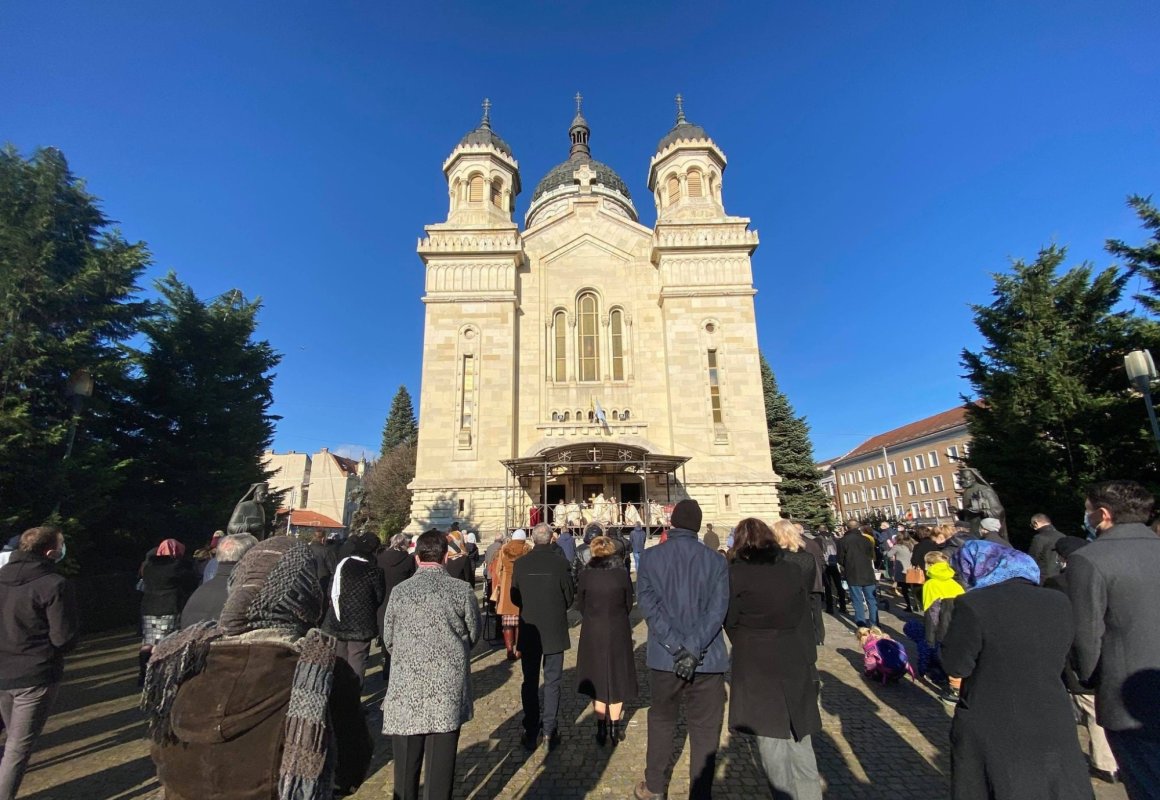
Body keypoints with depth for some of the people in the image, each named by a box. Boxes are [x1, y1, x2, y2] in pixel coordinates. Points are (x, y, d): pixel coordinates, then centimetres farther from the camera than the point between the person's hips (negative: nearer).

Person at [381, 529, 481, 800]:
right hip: (449, 687, -1)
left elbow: (388, 639, 5)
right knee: (441, 759, 11)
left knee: (406, 761, 18)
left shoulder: (399, 591, -5)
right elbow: (474, 635, 2)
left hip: (407, 688, 1)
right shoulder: (462, 590, -9)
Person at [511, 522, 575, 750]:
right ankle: (549, 731, 15)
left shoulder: (520, 563, -9)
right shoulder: (560, 563, -14)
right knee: (552, 682, 12)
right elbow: (570, 596, -4)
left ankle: (531, 733, 22)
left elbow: (514, 597, 0)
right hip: (555, 631, -1)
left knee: (530, 682, 15)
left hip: (529, 631, 2)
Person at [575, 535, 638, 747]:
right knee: (616, 677, 16)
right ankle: (615, 729, 24)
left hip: (593, 632, 0)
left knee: (597, 677, 17)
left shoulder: (585, 574, -12)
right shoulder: (622, 574, -12)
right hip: (618, 632, 0)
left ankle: (601, 728, 24)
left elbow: (580, 605, -2)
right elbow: (629, 604, 0)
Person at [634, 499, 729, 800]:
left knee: (661, 721, 23)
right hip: (708, 659, -1)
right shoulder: (717, 561, -5)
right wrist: (693, 649, -18)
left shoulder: (650, 557, -4)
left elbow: (648, 604, -13)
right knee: (705, 732, 13)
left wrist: (678, 648, -15)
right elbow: (718, 609, -14)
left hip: (664, 657, 2)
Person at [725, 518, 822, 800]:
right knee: (799, 740, 21)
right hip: (795, 662, 5)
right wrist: (808, 659, 14)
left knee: (772, 741, 8)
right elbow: (805, 619, 5)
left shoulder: (736, 573, -12)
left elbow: (729, 621, -5)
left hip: (757, 668, -5)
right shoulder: (792, 569, 0)